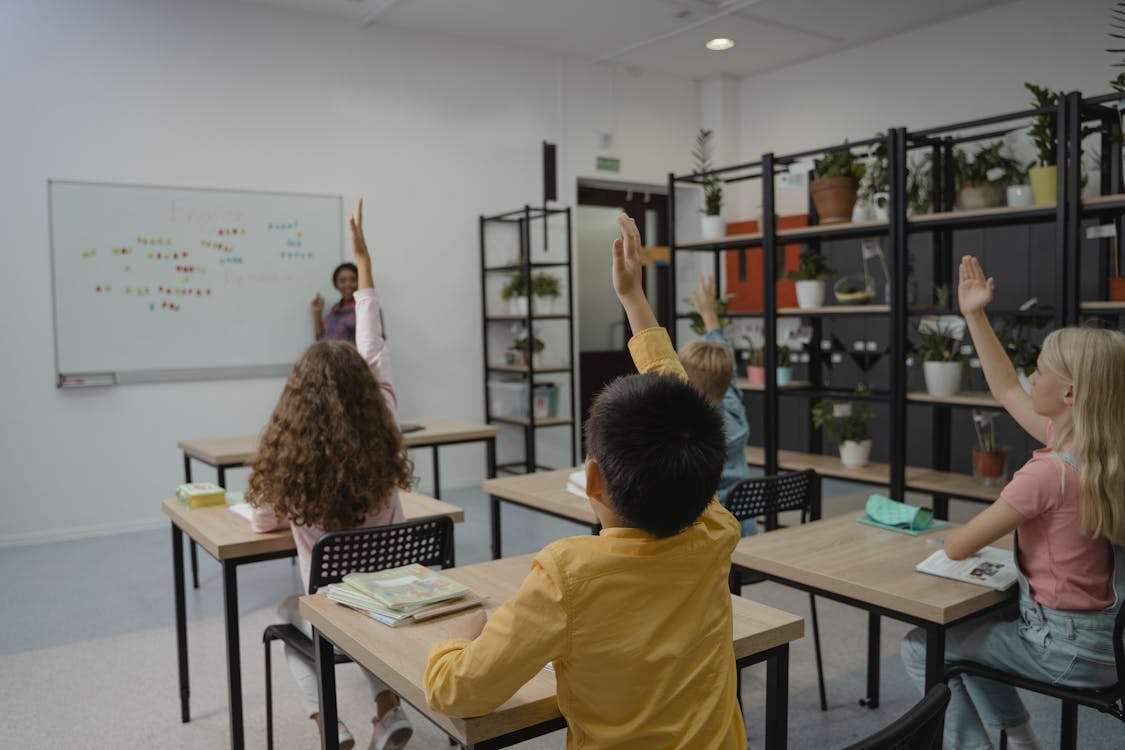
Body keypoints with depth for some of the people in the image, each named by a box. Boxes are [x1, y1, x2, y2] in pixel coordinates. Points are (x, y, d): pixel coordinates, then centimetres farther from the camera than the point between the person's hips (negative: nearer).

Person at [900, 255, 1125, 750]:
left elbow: (957, 547, -22)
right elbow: (1006, 390, 10)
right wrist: (974, 317, 10)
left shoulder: (1050, 471, -28)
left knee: (922, 649, 4)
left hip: (1066, 648, -8)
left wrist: (957, 535, 1)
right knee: (965, 628, 28)